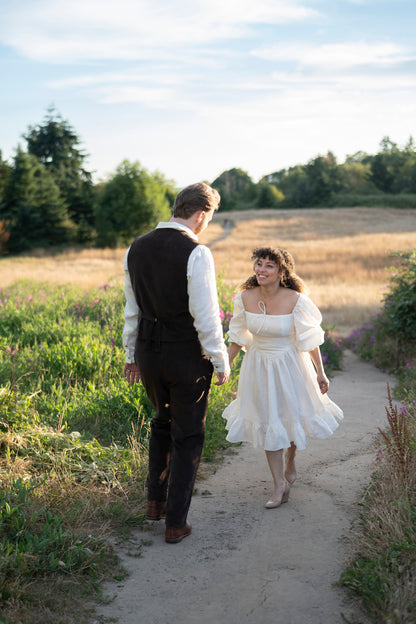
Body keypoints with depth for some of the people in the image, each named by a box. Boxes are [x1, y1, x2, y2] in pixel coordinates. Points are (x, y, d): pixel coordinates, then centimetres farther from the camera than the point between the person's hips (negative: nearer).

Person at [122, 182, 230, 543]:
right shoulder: (196, 254, -18)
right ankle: (176, 522, 16)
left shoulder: (136, 249, 2)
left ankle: (155, 500, 33)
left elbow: (132, 309, 10)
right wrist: (221, 361, -7)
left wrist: (131, 354, 19)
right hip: (187, 355, -6)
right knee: (188, 436, 10)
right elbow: (206, 316, -19)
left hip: (148, 351, 6)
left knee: (162, 422, 28)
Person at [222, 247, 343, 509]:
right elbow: (239, 337, 3)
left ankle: (290, 460, 47)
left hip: (289, 366, -2)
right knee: (267, 424, 6)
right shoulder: (246, 298, -11)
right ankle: (280, 486, 17)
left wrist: (320, 372, -6)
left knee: (293, 416, 13)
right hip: (258, 366, 3)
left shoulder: (295, 300, -20)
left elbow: (310, 339, -10)